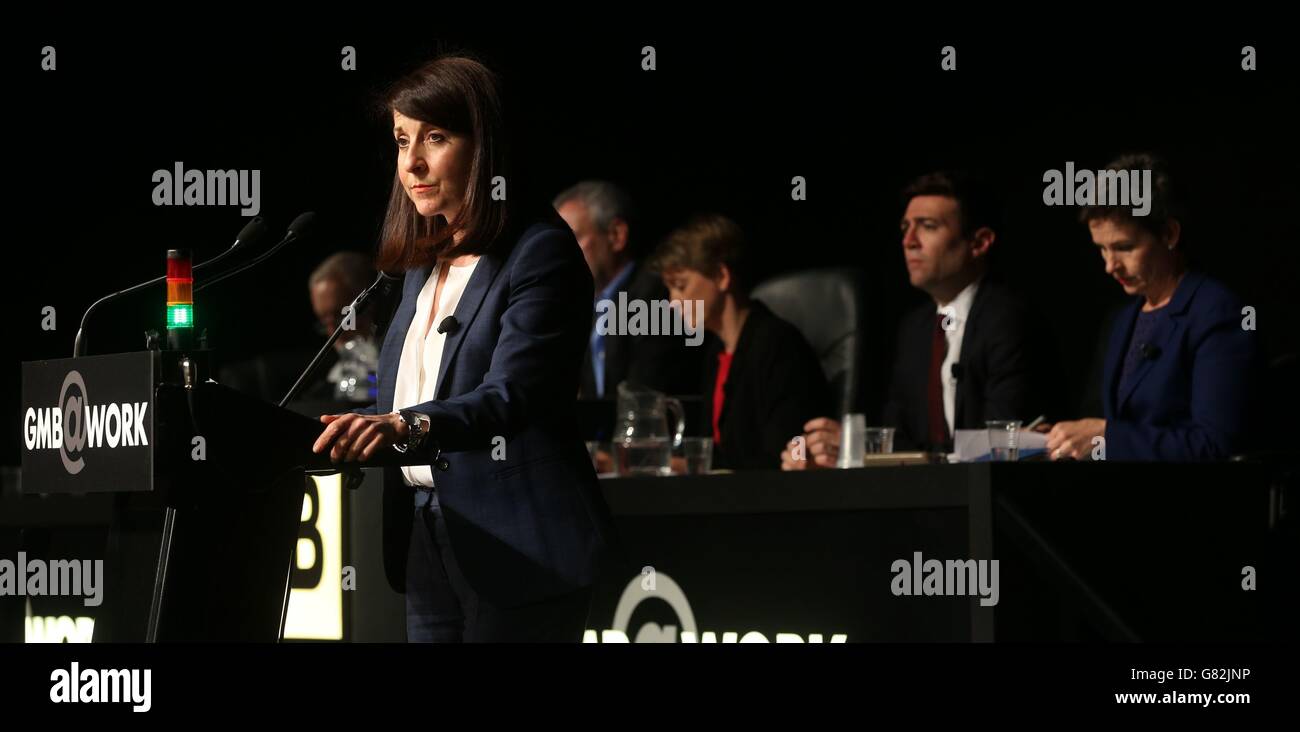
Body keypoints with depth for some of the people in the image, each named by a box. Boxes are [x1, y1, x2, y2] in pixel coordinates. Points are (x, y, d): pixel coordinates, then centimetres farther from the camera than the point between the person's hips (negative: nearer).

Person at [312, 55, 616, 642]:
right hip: (428, 546, 8)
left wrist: (408, 428, -37)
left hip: (516, 549, -8)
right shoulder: (424, 265, 17)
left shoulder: (540, 252, -9)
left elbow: (510, 397, -22)